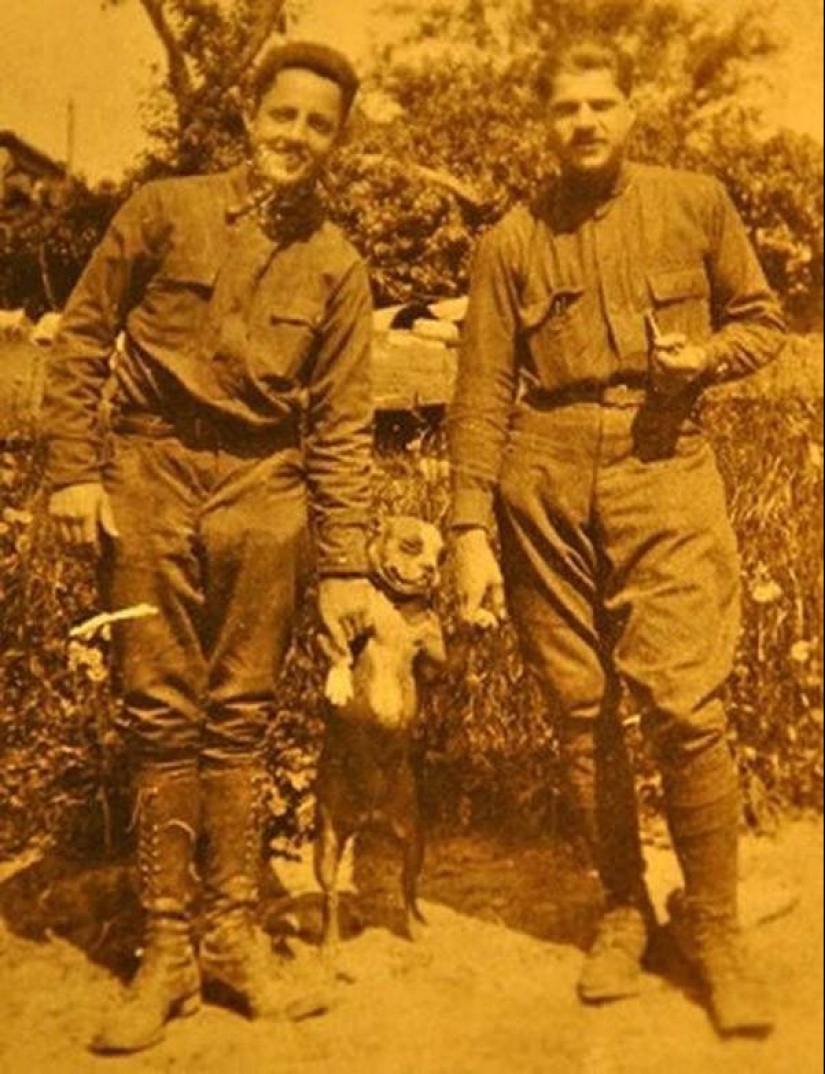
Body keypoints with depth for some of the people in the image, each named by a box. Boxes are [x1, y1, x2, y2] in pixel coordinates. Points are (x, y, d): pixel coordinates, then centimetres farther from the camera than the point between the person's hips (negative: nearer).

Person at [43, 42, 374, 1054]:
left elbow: (343, 426, 4)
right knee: (161, 713, 2)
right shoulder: (165, 210, 3)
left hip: (264, 488, 1)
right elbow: (82, 335, 5)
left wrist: (345, 565, 0)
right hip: (150, 474, -1)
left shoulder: (336, 267, 6)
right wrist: (73, 470, -4)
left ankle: (234, 931, 18)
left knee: (240, 716, 5)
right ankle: (167, 945, 12)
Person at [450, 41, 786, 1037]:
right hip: (544, 488, 1)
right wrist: (472, 531, -2)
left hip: (663, 472, -1)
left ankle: (713, 925, 10)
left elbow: (762, 318, 17)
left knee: (686, 706, -9)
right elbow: (482, 394, 5)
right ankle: (622, 909, 24)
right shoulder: (511, 241, 8)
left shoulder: (696, 203, 9)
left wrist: (706, 356, -6)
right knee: (581, 713, 6)